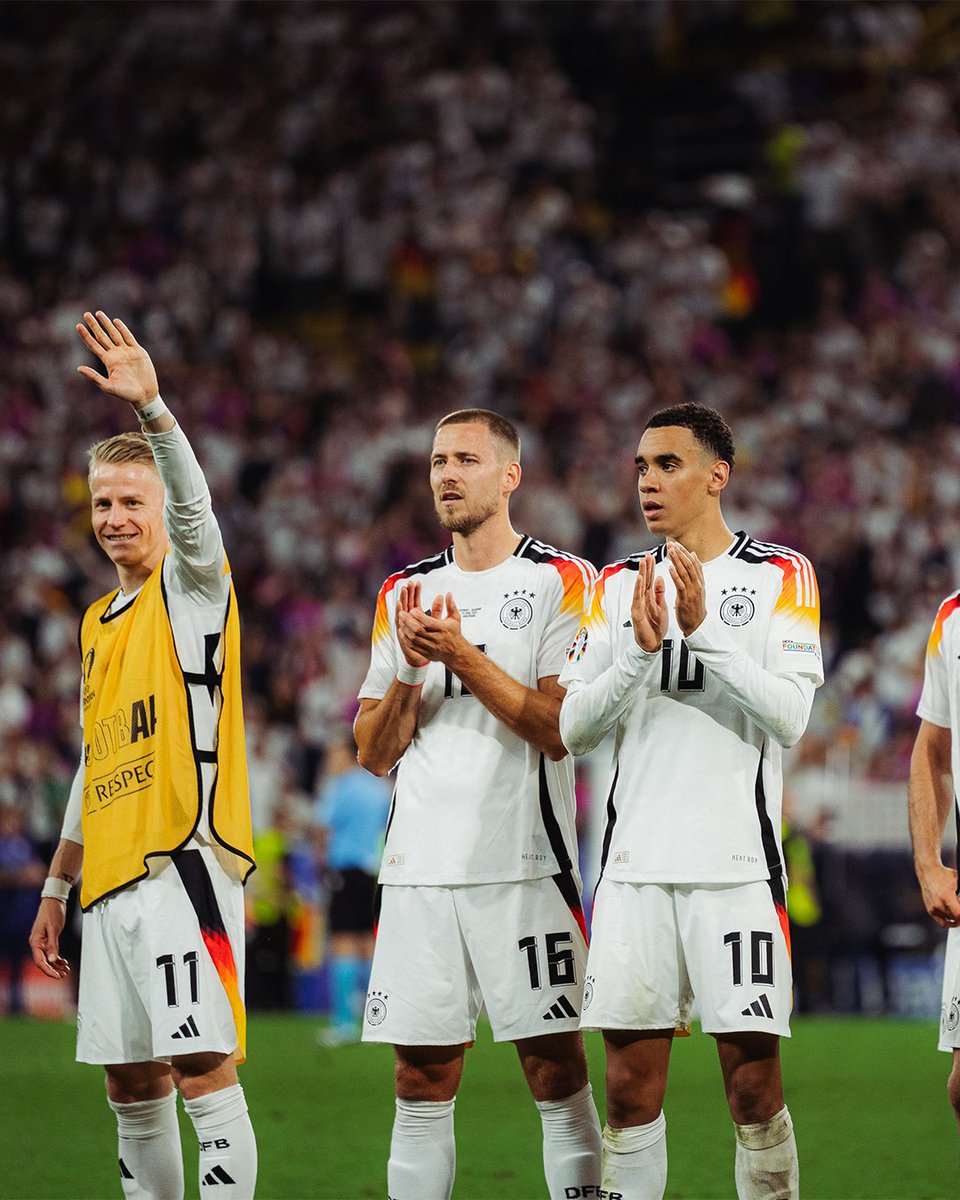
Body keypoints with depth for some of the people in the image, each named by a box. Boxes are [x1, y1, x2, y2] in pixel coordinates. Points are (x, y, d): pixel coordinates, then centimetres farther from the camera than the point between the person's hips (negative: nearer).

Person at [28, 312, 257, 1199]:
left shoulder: (192, 586, 0)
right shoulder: (102, 622, 21)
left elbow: (195, 504, -23)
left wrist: (152, 408, -39)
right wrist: (57, 887, 24)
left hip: (183, 864, -8)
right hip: (113, 880, 8)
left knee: (204, 1069, -13)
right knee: (133, 1087, 9)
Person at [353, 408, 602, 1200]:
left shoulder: (561, 583, 0)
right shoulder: (405, 594, 15)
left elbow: (559, 729, -10)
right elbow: (375, 754, 12)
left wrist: (463, 657, -15)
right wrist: (409, 668, -5)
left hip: (524, 865, -4)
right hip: (420, 865, 4)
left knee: (556, 1071, -4)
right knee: (422, 1083, 4)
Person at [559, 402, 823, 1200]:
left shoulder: (780, 577, 2)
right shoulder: (619, 587, 12)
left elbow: (789, 717, -9)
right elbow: (573, 730, 5)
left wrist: (701, 632, -16)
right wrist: (639, 651, -10)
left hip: (738, 864, -3)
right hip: (636, 864, 3)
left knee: (754, 1084, -5)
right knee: (630, 1089, 2)